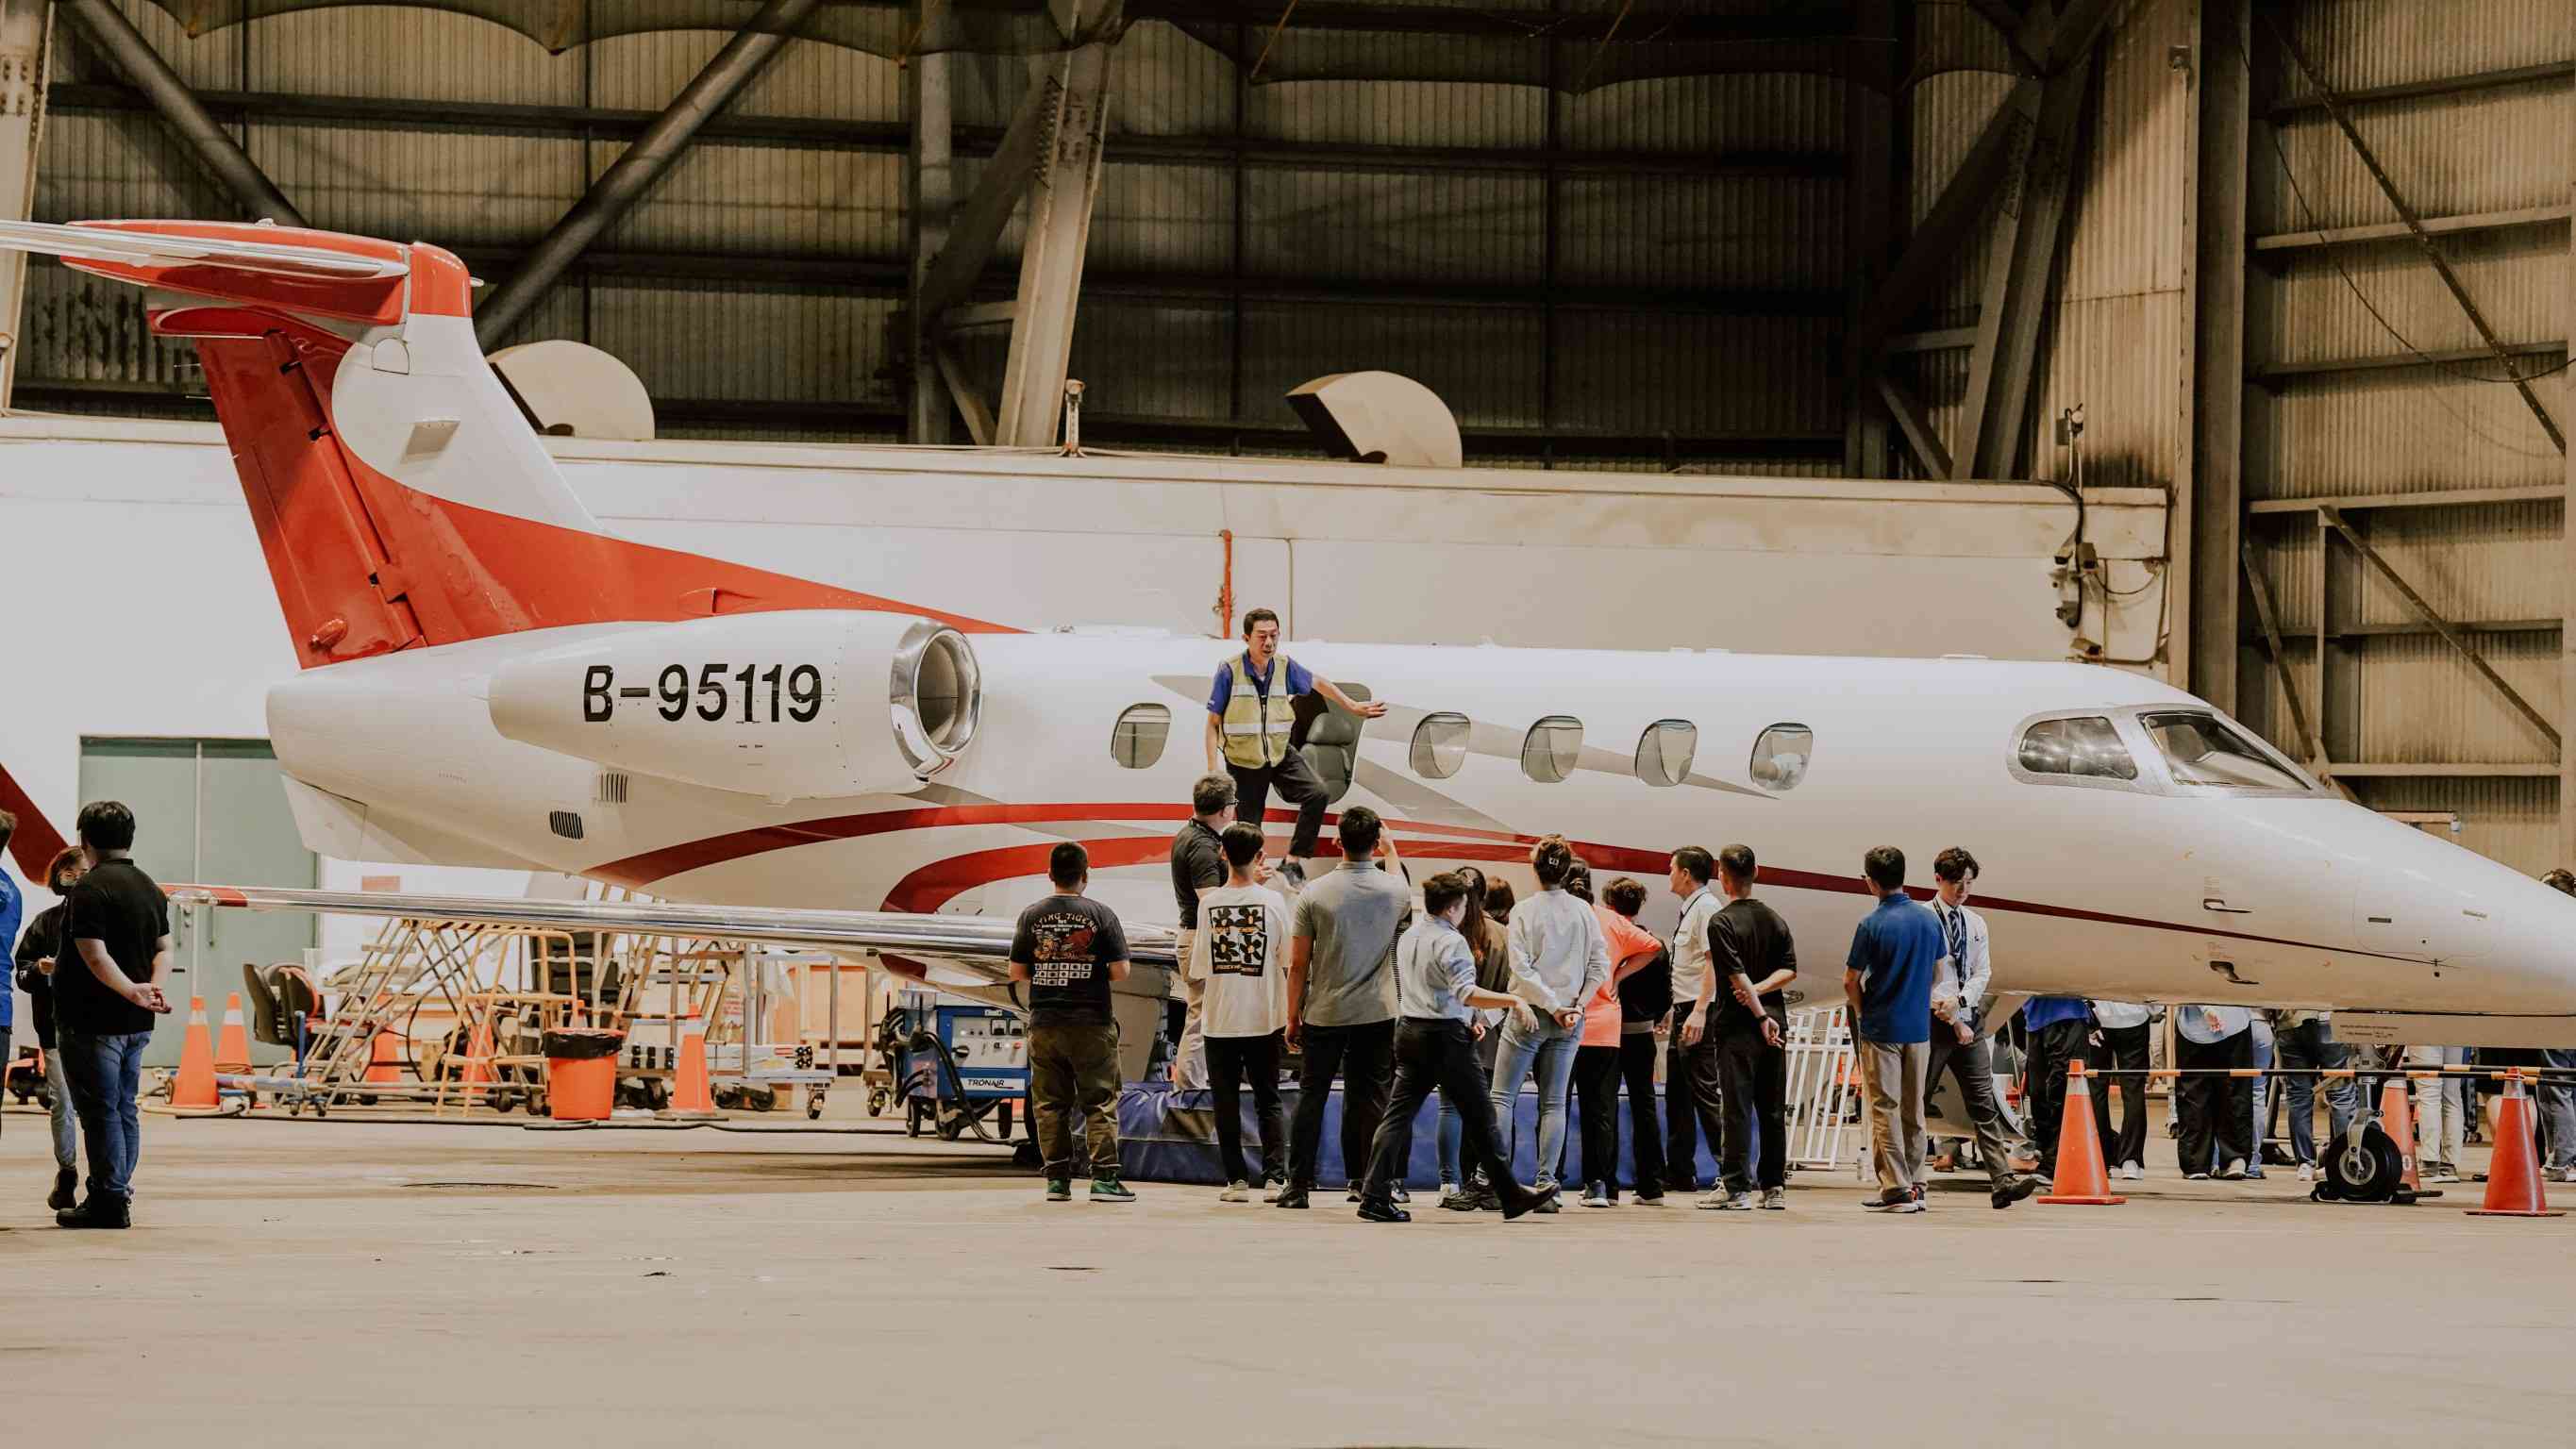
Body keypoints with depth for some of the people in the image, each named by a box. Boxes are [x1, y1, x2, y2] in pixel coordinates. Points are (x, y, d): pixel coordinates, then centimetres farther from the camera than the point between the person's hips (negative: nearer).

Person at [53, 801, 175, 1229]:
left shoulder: (91, 889, -15)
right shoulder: (150, 888, 13)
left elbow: (95, 956, -22)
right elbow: (164, 949, 11)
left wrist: (135, 992, -23)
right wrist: (154, 987, -4)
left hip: (92, 1022, -8)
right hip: (135, 1025, 8)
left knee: (100, 1110, -5)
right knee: (124, 1109, 14)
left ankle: (108, 1199, -5)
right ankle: (117, 1195, 18)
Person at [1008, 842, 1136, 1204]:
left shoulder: (1031, 916, 1)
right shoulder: (1101, 915, -6)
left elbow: (1016, 972, 4)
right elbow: (1121, 971, -7)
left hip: (1044, 1024, 2)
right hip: (1091, 1024, -2)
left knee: (1050, 1105, 8)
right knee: (1100, 1103, 2)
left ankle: (1057, 1180, 6)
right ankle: (1104, 1178, -3)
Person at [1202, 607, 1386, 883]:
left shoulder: (1285, 667, -5)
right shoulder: (1229, 672, -16)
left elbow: (1318, 683, 16)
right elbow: (1213, 723, -10)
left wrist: (1353, 707, 20)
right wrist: (1212, 771, -14)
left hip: (1280, 754, 3)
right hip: (1243, 762, -3)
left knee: (1317, 794, -17)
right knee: (1249, 830, 1)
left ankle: (1294, 861, -7)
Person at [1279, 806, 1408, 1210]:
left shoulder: (1315, 894, -7)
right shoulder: (1395, 891, -4)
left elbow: (1298, 963, -4)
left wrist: (1293, 1016, 6)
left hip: (1324, 1014, 0)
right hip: (1377, 1012, 1)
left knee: (1312, 1096, 7)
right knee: (1370, 1099, 5)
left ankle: (1298, 1185, 6)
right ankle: (1366, 1184, 4)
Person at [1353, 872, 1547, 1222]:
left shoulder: (1408, 938, 13)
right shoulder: (1450, 942, -14)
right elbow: (1467, 993, -26)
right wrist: (1514, 1000, -28)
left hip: (1410, 1032, 7)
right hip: (1445, 1036, -7)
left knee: (1398, 1114, 5)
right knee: (1479, 1116, 2)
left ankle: (1374, 1195, -5)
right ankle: (1510, 1195, 9)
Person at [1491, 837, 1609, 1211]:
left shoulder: (1524, 911, -7)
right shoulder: (1583, 912, 2)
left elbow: (1520, 967, -13)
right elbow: (1600, 966, 0)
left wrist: (1551, 1005, -12)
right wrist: (1576, 1005, -1)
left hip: (1530, 1015, -3)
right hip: (1570, 1022, 3)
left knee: (1502, 1096, 3)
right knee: (1554, 1102, 7)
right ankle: (1546, 1182, 0)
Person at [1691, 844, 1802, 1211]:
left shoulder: (1722, 922, -8)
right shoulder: (1774, 919, 11)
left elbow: (1736, 975, -16)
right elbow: (1790, 970, 6)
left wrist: (1761, 1016, -14)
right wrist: (1760, 990, -5)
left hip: (1738, 1024, -6)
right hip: (1775, 1021, 6)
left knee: (1738, 1108, -5)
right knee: (1773, 1109, 9)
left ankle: (1735, 1187, -7)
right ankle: (1774, 1187, 10)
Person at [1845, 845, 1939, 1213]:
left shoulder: (1871, 925, -14)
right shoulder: (1929, 920, 2)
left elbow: (1850, 981, -9)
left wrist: (1862, 1012, 9)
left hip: (1881, 1029, -5)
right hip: (1919, 1027, 5)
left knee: (1885, 1109, -1)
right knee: (1913, 1110, 13)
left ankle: (1896, 1189, -6)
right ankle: (1915, 1186, 15)